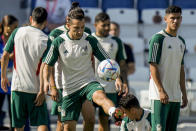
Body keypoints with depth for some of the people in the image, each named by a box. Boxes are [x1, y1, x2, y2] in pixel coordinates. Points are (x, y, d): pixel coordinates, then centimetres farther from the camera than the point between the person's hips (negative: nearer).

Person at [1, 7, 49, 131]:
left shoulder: (17, 32, -1)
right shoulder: (46, 40, -7)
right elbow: (44, 68, -11)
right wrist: (42, 91, -9)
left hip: (17, 86, 2)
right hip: (35, 88, -2)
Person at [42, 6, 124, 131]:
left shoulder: (90, 40, -4)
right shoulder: (59, 42, -4)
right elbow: (47, 65, 4)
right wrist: (46, 81, -16)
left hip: (89, 82, -2)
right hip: (69, 88, 2)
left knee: (100, 96, -37)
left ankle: (115, 114, -68)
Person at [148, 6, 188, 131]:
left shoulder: (181, 41, 16)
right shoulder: (158, 38, -7)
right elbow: (153, 67, -12)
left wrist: (184, 93, 16)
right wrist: (161, 91, -19)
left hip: (176, 96, 7)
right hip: (160, 95, -7)